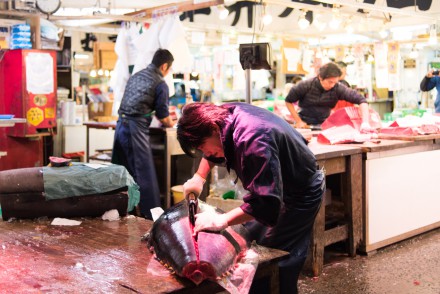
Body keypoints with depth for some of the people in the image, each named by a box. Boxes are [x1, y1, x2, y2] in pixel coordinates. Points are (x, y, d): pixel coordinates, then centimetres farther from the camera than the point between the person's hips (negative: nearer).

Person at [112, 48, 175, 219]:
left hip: (121, 125, 8)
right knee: (144, 173, -1)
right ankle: (150, 213, 5)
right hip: (136, 129, -8)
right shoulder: (160, 84, -5)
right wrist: (171, 123, 18)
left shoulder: (136, 76, 17)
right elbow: (164, 118, -4)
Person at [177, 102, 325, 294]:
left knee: (277, 268, -8)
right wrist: (199, 177, 2)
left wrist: (222, 220, -33)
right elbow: (214, 151, 14)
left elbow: (265, 202, -38)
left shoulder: (252, 140, -38)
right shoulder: (226, 114, -9)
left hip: (300, 195, -10)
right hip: (276, 186, 10)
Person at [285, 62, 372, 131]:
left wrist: (365, 122, -26)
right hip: (306, 125, -2)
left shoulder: (338, 88, -14)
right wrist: (298, 121, -6)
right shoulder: (306, 86, -15)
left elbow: (361, 100, -15)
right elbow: (289, 101, -2)